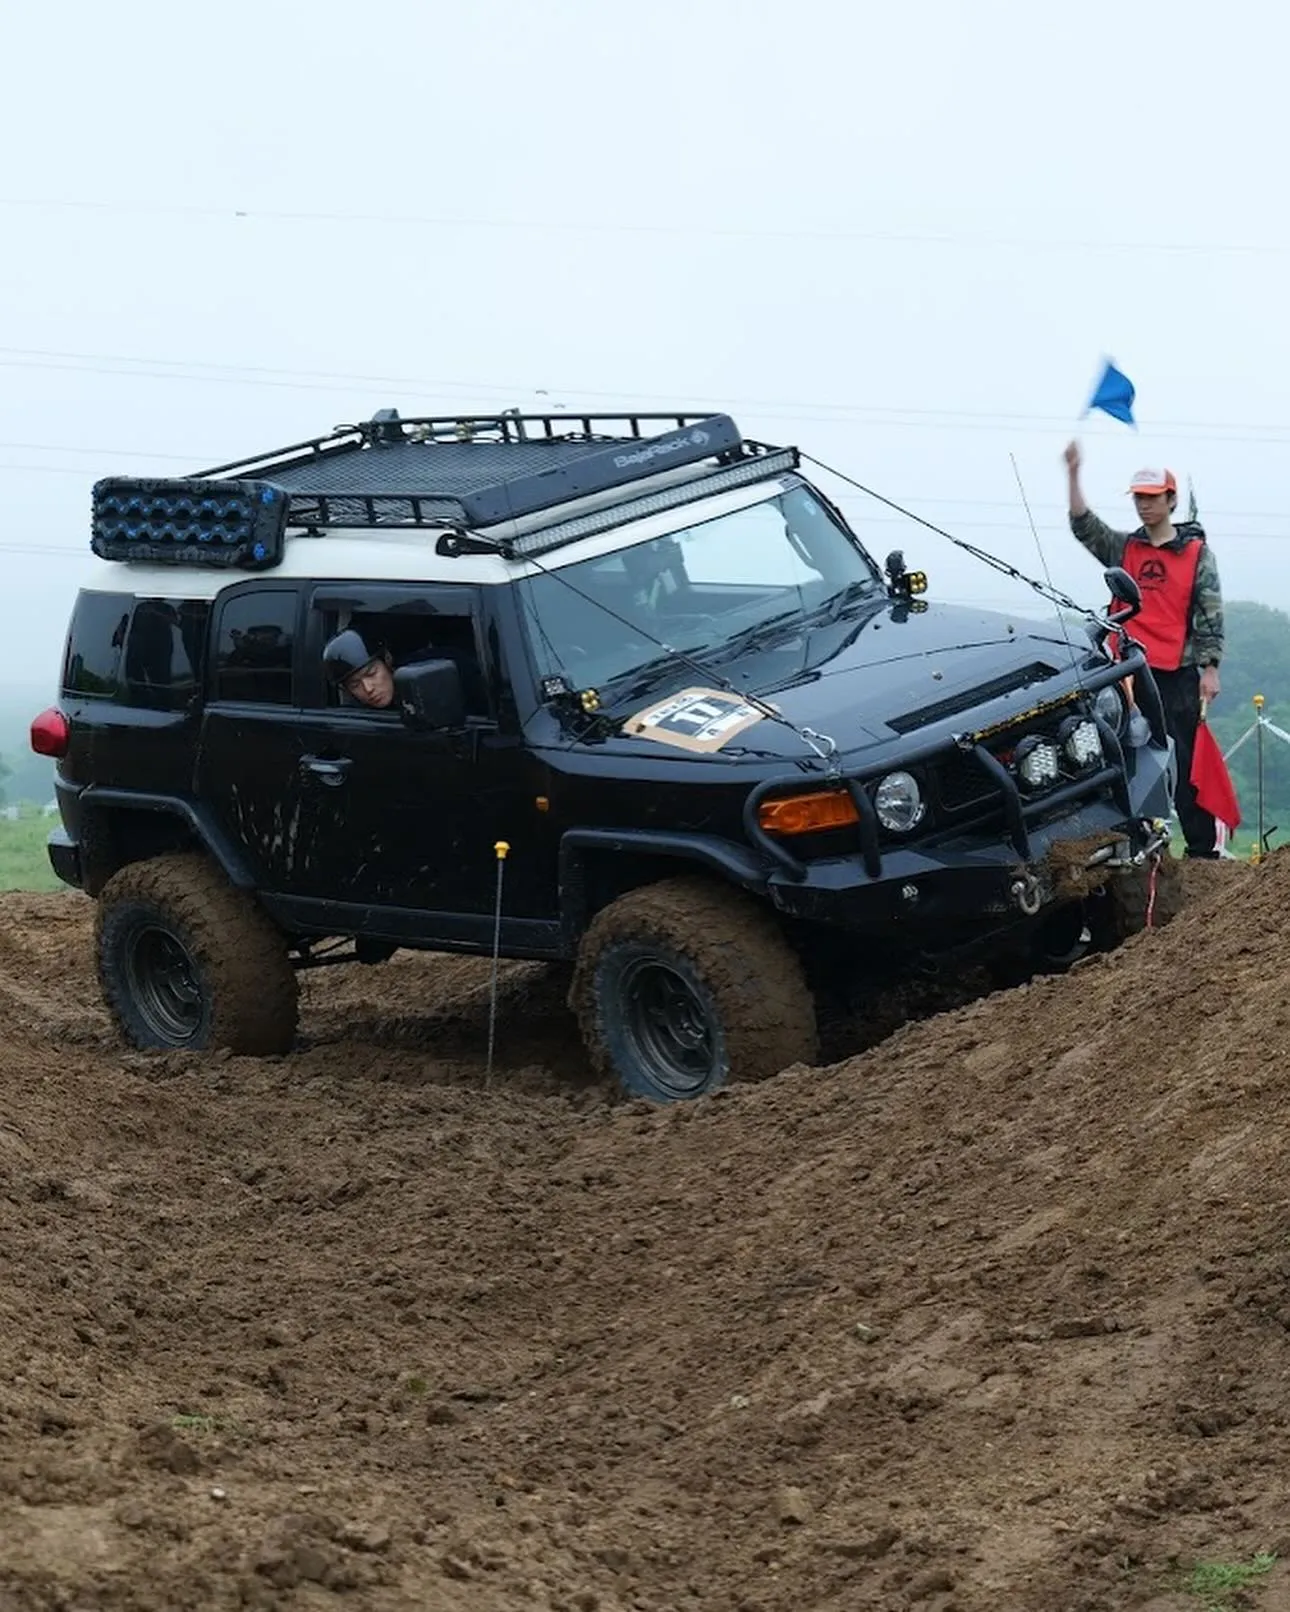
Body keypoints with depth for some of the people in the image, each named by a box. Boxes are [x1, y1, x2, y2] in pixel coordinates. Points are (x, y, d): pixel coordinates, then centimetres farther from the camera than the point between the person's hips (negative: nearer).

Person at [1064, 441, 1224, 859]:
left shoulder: (1197, 553, 4)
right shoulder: (1123, 549, 12)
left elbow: (1210, 615, 1)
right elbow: (1083, 526, -4)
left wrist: (1209, 669, -6)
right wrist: (1073, 475, -16)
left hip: (1177, 675, -3)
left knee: (1183, 764, -4)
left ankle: (1203, 848, 0)